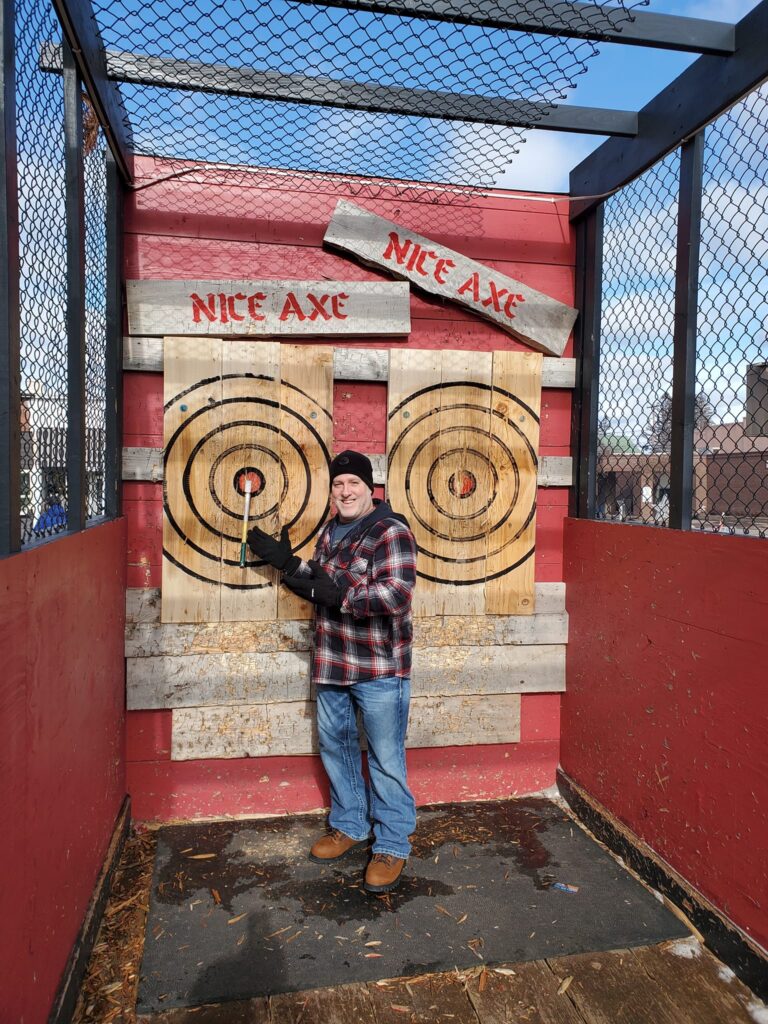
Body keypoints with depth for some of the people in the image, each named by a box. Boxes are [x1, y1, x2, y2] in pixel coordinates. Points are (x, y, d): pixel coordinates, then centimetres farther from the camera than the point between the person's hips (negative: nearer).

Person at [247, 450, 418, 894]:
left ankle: (392, 847, 20)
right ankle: (350, 827, 39)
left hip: (379, 668, -8)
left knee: (386, 759, 2)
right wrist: (285, 560, 9)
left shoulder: (391, 532, -15)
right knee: (335, 746, 19)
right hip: (332, 663, 8)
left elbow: (397, 594, -27)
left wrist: (337, 595, -28)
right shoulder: (331, 532, 12)